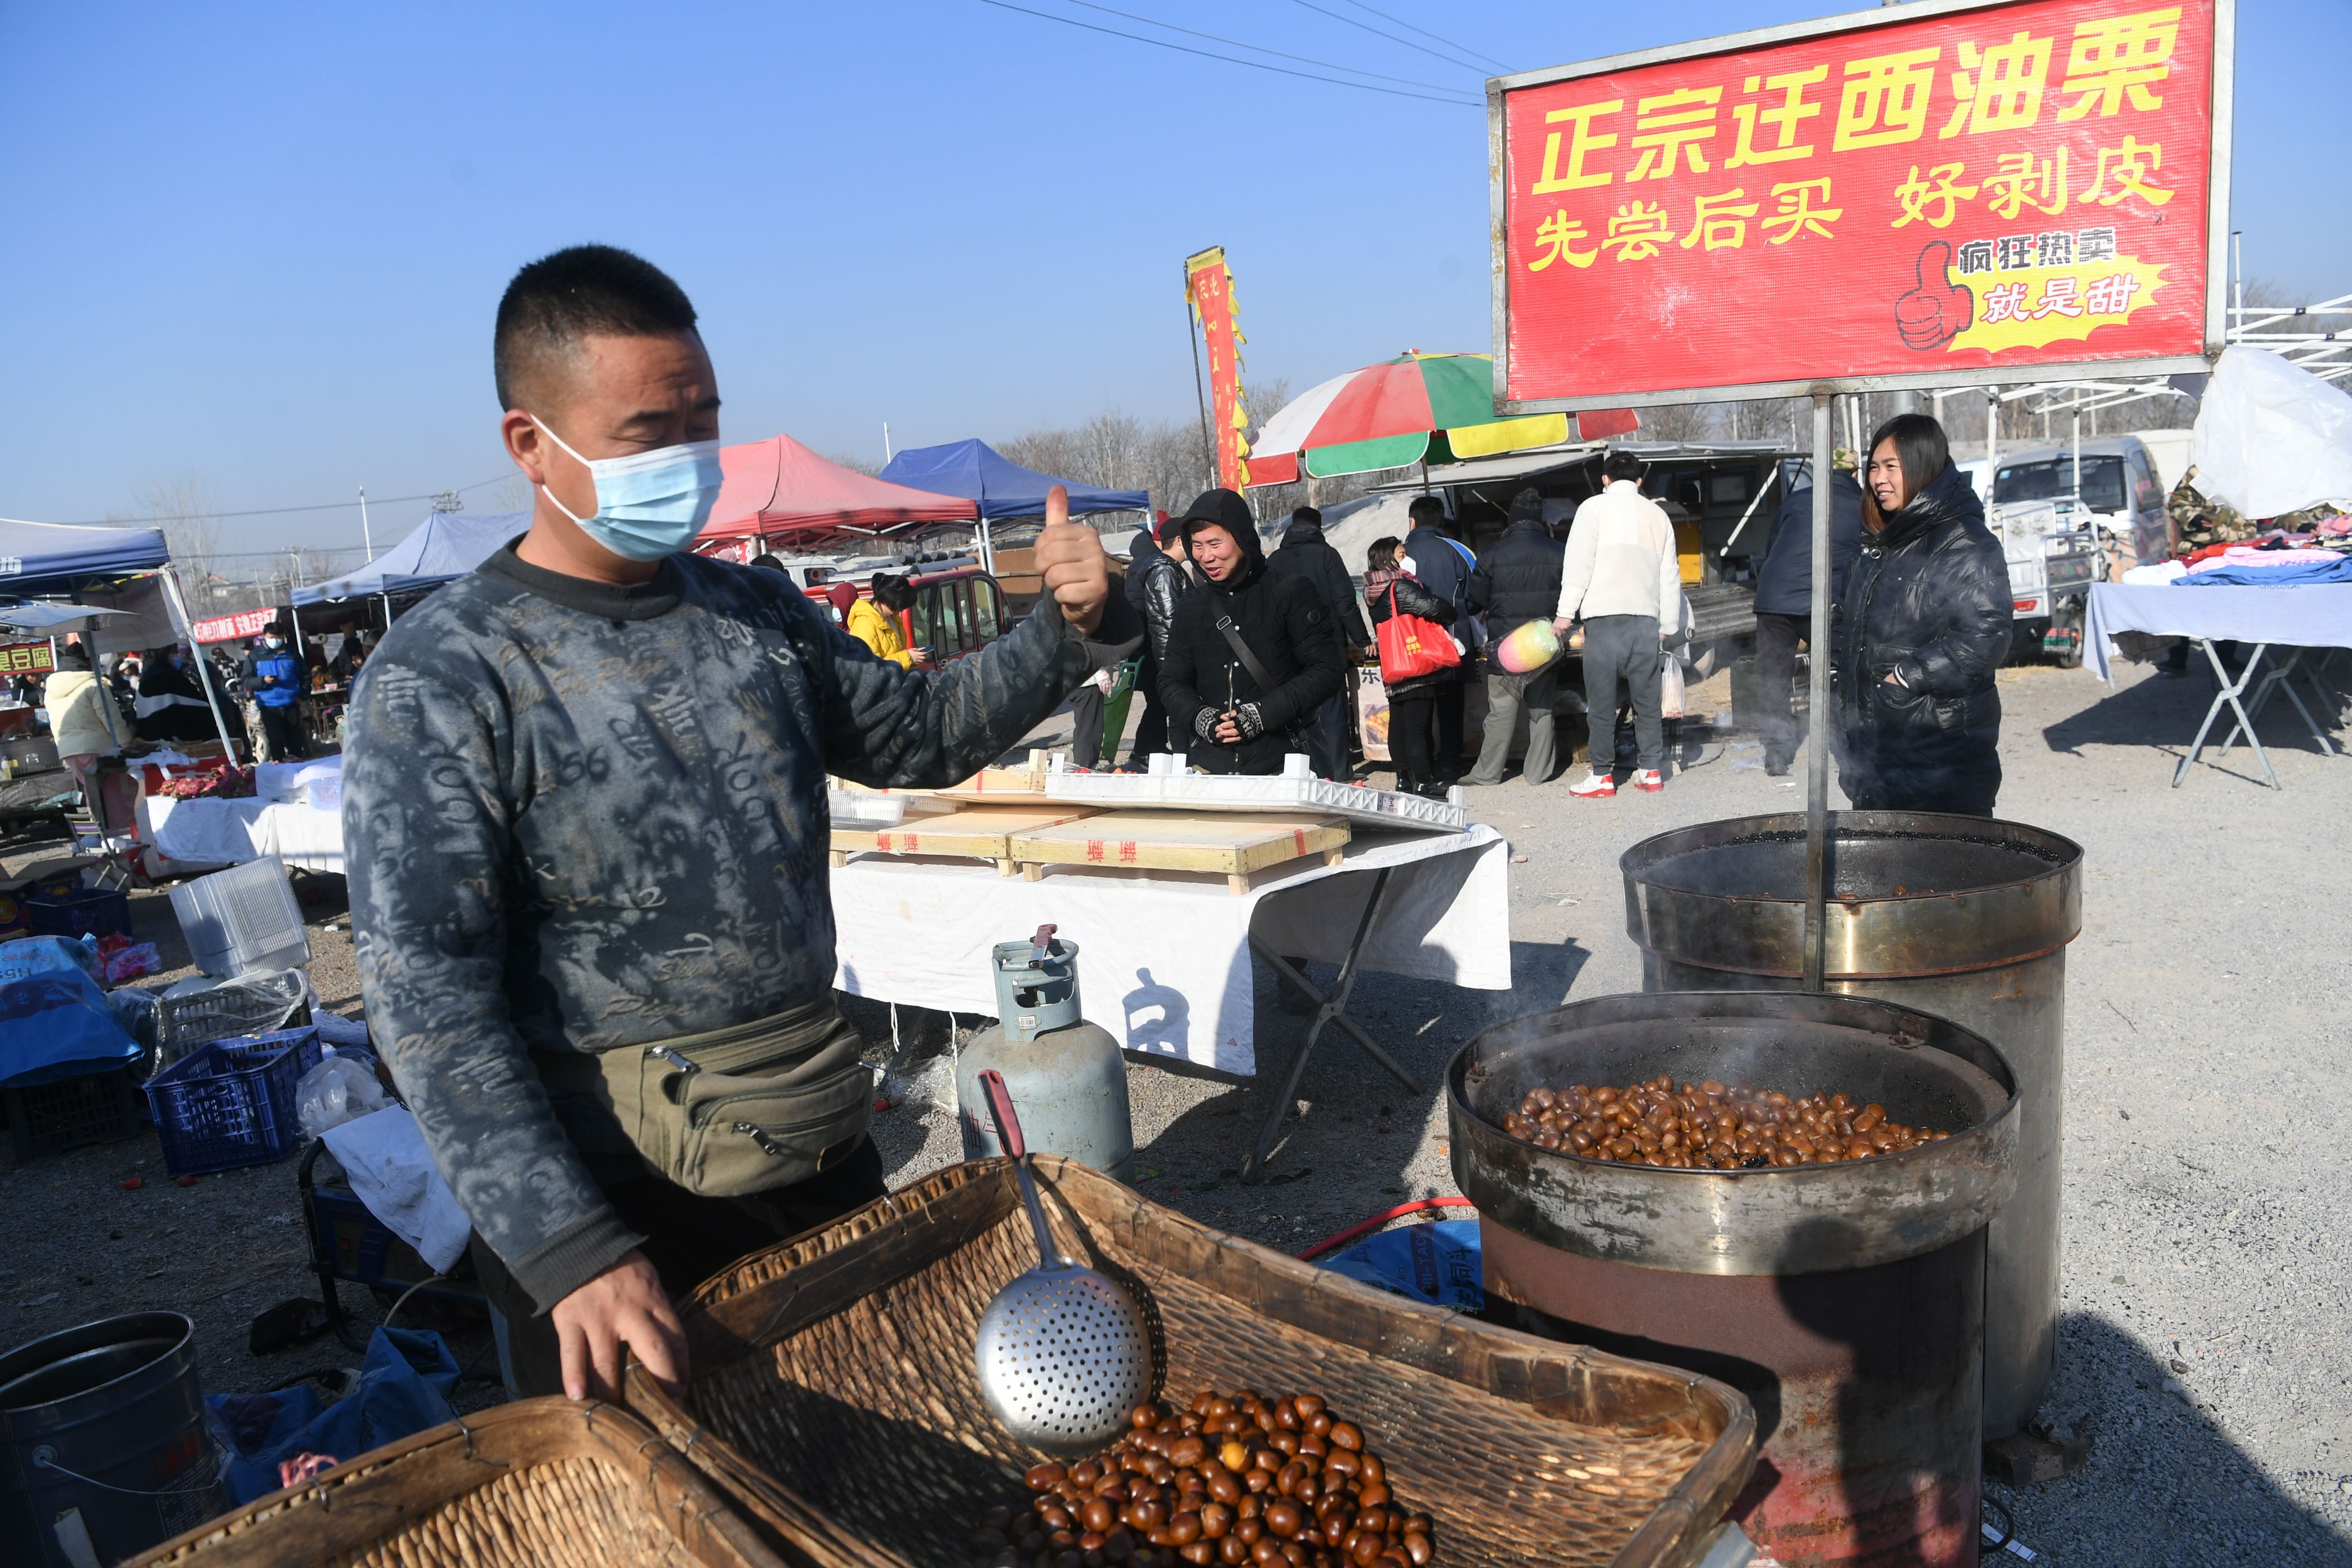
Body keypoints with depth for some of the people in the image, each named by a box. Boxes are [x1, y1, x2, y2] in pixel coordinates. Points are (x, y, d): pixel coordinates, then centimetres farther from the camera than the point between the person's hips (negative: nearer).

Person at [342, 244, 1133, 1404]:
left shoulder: (757, 612, 4)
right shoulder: (436, 683, -13)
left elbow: (922, 734, 16)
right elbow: (428, 997, -18)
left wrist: (1068, 630, -1)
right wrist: (570, 1250, -26)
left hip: (829, 1165, 5)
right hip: (617, 1224, -5)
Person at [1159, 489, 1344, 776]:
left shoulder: (1290, 594, -2)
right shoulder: (1191, 607, 11)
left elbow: (1326, 671, -7)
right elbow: (1172, 682, 14)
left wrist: (1262, 714, -15)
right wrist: (1199, 717, -8)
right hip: (1209, 764, 3)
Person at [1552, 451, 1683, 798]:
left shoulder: (1594, 508, 2)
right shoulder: (1657, 514, 15)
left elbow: (1579, 562, -7)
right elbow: (1670, 575, 16)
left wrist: (1566, 612, -7)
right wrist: (1668, 626, 20)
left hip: (1605, 616, -4)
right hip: (1647, 618, 4)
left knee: (1602, 700, -1)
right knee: (1647, 699, 10)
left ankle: (1602, 776, 1)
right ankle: (1652, 770, 13)